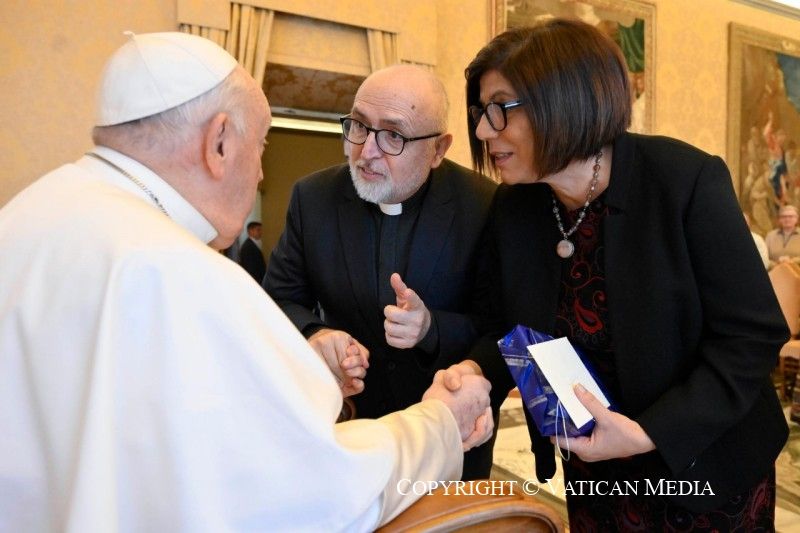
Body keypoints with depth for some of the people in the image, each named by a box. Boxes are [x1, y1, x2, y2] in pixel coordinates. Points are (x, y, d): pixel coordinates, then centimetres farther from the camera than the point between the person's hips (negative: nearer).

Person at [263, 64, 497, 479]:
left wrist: (431, 328, -33)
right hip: (349, 421, 2)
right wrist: (314, 335, -27)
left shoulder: (484, 205, -19)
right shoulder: (313, 197, -11)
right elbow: (278, 300, -5)